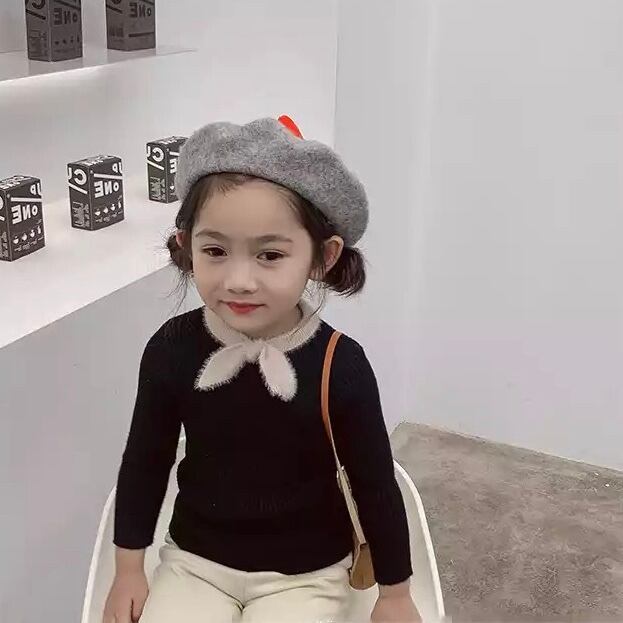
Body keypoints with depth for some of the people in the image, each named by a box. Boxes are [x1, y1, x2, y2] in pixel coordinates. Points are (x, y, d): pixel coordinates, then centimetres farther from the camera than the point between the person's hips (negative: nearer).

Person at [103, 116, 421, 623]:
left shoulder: (340, 366, -22)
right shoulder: (173, 349, -15)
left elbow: (375, 485, -9)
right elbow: (145, 462, 0)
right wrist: (129, 570, 6)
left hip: (305, 572, -2)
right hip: (196, 559, 2)